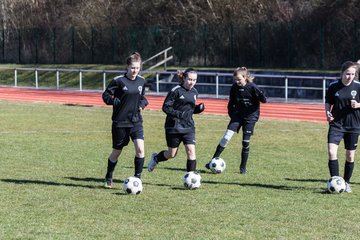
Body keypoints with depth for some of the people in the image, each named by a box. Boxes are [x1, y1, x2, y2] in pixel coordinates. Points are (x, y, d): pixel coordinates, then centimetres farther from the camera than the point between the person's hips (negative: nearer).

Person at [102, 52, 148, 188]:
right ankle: (108, 178, 32)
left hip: (136, 121, 3)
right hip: (120, 122, -3)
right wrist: (116, 102, -22)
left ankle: (137, 178, -4)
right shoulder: (119, 81, -11)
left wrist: (143, 103, -1)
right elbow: (106, 95, -5)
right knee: (117, 152, 9)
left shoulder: (141, 81, 4)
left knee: (140, 149, -15)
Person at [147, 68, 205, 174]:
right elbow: (165, 107, -13)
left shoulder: (194, 92, 8)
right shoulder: (176, 91, -13)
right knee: (172, 154, 8)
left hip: (188, 126, 5)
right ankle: (156, 158, 39)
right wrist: (178, 114, -27)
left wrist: (199, 108, -2)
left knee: (191, 151, -11)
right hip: (173, 127, -4)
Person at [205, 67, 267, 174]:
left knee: (246, 142, -1)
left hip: (250, 117, -3)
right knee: (227, 137, -10)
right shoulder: (235, 87, -2)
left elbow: (264, 100, -16)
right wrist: (231, 113, 7)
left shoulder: (252, 87, -15)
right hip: (237, 115, 3)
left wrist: (261, 95, -36)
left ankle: (243, 167, 13)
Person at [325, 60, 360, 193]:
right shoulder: (333, 86, -3)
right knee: (331, 152, -17)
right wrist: (327, 112, -9)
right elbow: (328, 102, 9)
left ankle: (346, 183, 26)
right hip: (336, 124, 0)